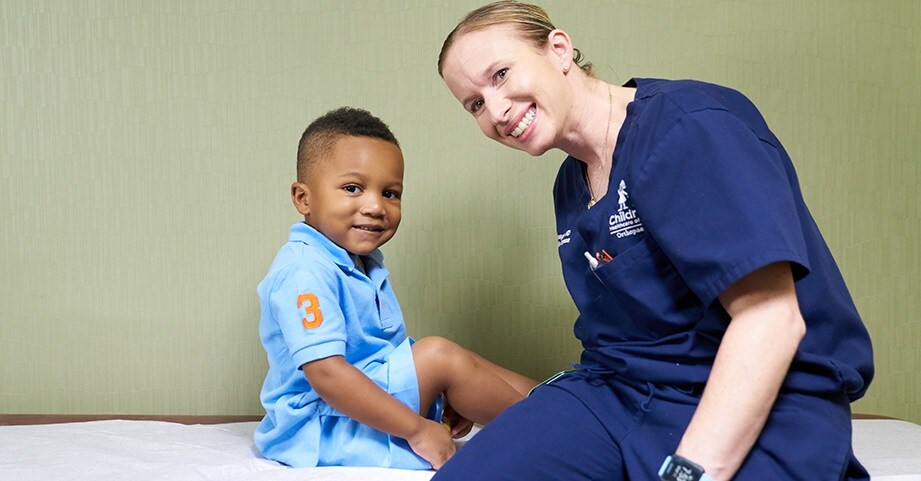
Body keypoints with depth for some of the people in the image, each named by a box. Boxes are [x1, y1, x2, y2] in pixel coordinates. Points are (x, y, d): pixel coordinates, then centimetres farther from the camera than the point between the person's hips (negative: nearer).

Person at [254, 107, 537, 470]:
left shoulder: (366, 265, 13)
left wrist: (445, 397, 4)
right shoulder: (305, 270, -22)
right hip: (320, 431, -11)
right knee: (440, 355, -20)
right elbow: (326, 372, -30)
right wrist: (416, 428, -27)